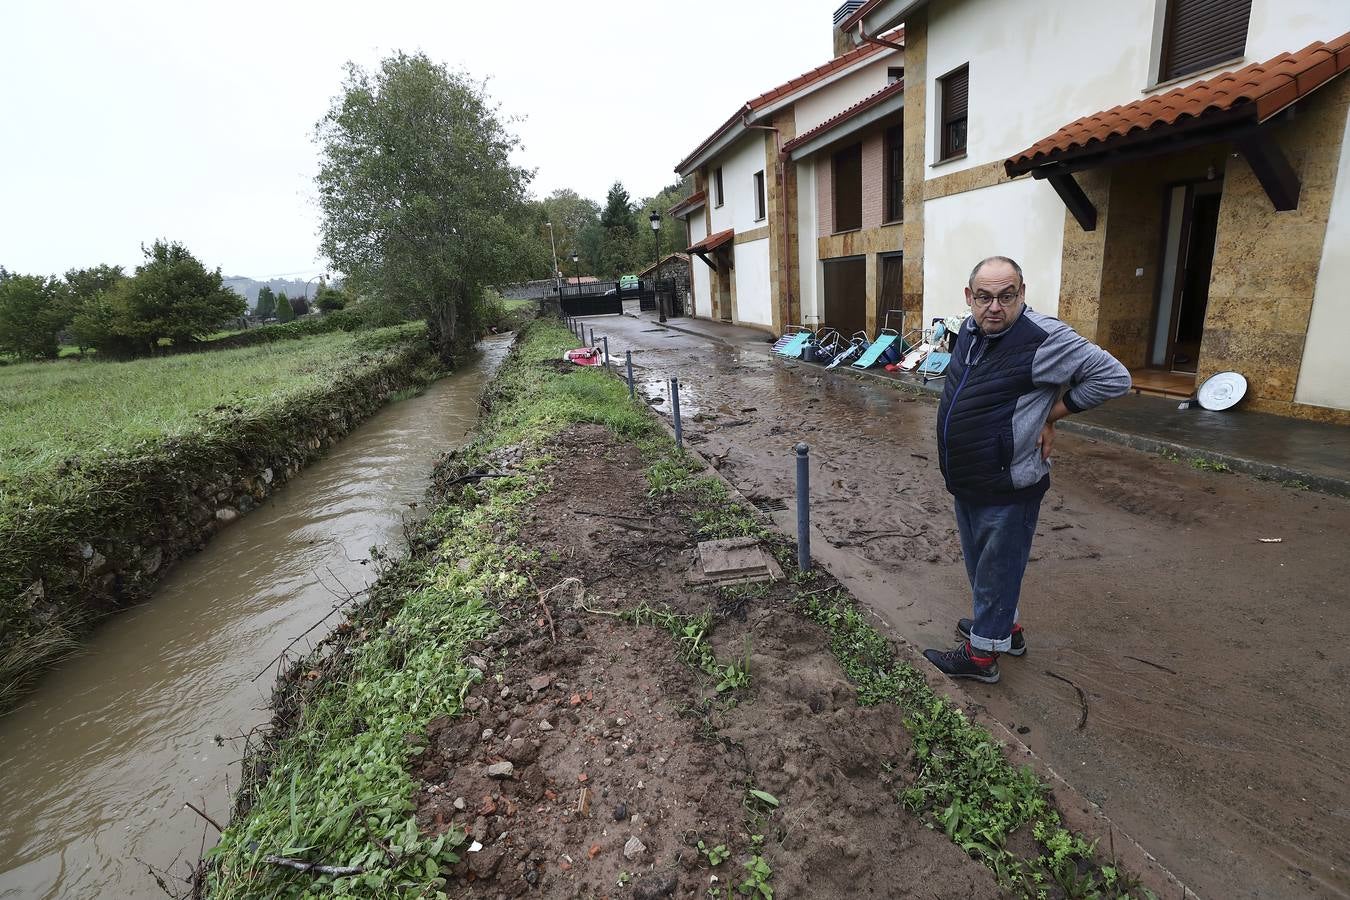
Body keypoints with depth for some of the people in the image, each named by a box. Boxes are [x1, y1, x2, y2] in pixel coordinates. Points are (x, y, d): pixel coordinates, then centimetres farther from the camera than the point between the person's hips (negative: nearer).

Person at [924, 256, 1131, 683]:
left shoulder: (1043, 338, -20)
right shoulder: (970, 330, 4)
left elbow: (1113, 377, -17)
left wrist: (1050, 414, -12)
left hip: (1007, 489, -8)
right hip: (966, 483, 8)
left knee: (996, 570, 8)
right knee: (980, 564, 23)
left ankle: (982, 653, 24)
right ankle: (1004, 627, 44)